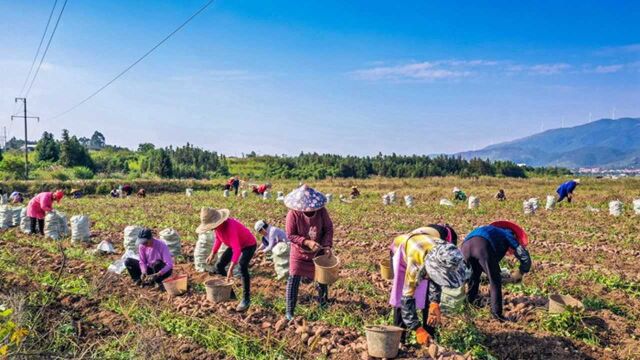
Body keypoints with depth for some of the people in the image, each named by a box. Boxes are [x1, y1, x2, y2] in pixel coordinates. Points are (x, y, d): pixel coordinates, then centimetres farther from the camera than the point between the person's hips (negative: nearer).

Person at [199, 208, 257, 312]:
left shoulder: (230, 226, -38)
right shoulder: (218, 225, -14)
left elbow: (236, 249, -43)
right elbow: (218, 239, 9)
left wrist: (231, 268, -48)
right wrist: (213, 254, 4)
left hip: (249, 245, -9)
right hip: (235, 244, 9)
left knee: (242, 267, -31)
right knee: (219, 266, 3)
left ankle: (246, 299, -19)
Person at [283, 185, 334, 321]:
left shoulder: (322, 211, -18)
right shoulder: (293, 214, -25)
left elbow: (329, 229, -9)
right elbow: (290, 235, -21)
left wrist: (327, 245, -23)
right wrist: (307, 242, -32)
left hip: (318, 252, 3)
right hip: (299, 253, -2)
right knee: (293, 281, -6)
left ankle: (323, 300, 46)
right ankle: (289, 312, 6)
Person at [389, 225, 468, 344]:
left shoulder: (443, 254, -34)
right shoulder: (415, 264, -46)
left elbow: (437, 277, -15)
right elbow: (407, 298, -40)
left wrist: (435, 303, -27)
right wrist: (418, 329, -39)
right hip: (401, 250, -4)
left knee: (428, 298, -6)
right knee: (401, 297, -12)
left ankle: (429, 337, 4)